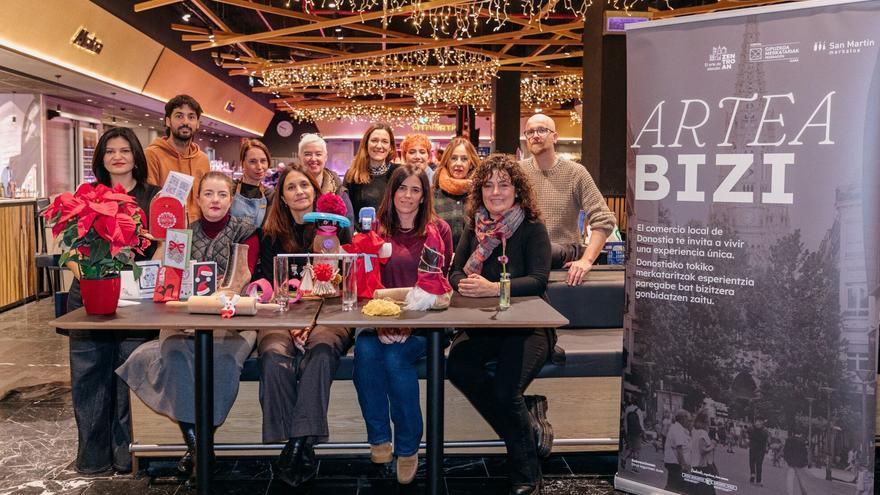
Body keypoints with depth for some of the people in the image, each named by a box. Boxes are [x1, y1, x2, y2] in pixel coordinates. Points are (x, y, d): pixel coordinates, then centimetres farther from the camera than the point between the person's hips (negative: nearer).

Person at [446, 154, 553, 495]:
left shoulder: (532, 228, -5)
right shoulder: (475, 227, 10)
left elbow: (538, 279, -16)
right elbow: (455, 271, 6)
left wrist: (493, 288, -29)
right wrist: (464, 284, -18)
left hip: (528, 325, -4)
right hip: (484, 326, 5)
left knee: (505, 391, -27)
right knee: (457, 364, -26)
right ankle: (529, 427, -7)